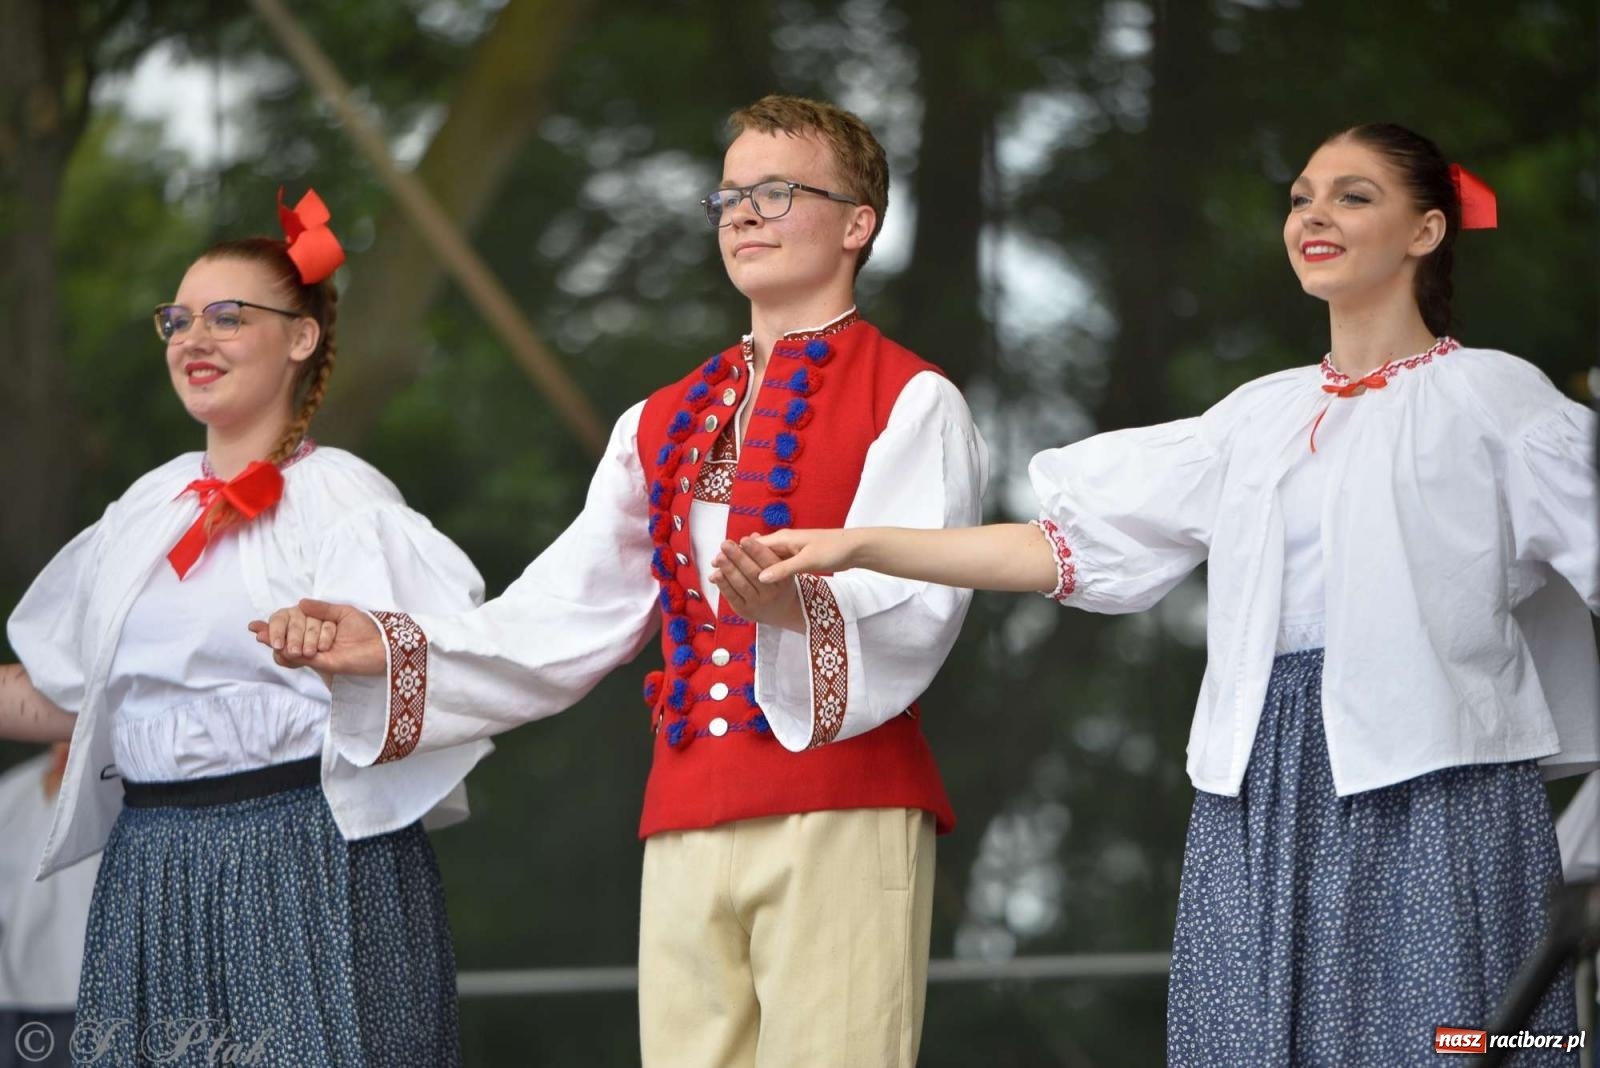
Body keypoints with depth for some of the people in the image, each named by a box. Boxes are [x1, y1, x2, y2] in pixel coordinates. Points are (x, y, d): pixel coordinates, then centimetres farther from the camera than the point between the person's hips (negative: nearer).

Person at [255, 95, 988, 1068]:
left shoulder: (911, 403, 2)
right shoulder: (663, 425, 22)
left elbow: (913, 611, -14)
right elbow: (564, 623, 14)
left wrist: (802, 602, -35)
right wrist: (380, 649, 1)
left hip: (843, 817, -5)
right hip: (685, 826, 5)